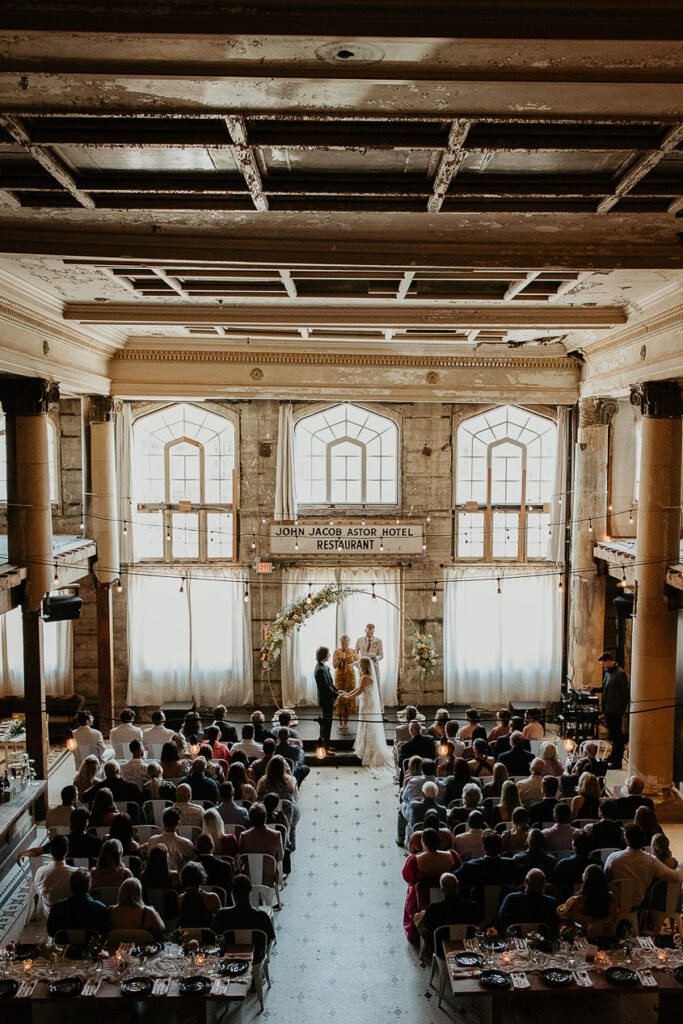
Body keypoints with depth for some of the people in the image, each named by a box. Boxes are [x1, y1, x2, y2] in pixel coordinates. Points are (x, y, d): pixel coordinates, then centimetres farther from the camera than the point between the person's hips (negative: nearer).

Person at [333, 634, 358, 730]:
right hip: (340, 676, -1)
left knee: (349, 697, 0)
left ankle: (346, 719, 11)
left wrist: (353, 663, -10)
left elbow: (357, 662, 11)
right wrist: (340, 659, -21)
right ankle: (340, 720, 8)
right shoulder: (337, 651, -4)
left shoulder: (352, 651, 1)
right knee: (340, 697, -3)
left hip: (350, 676, 1)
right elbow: (334, 665, -5)